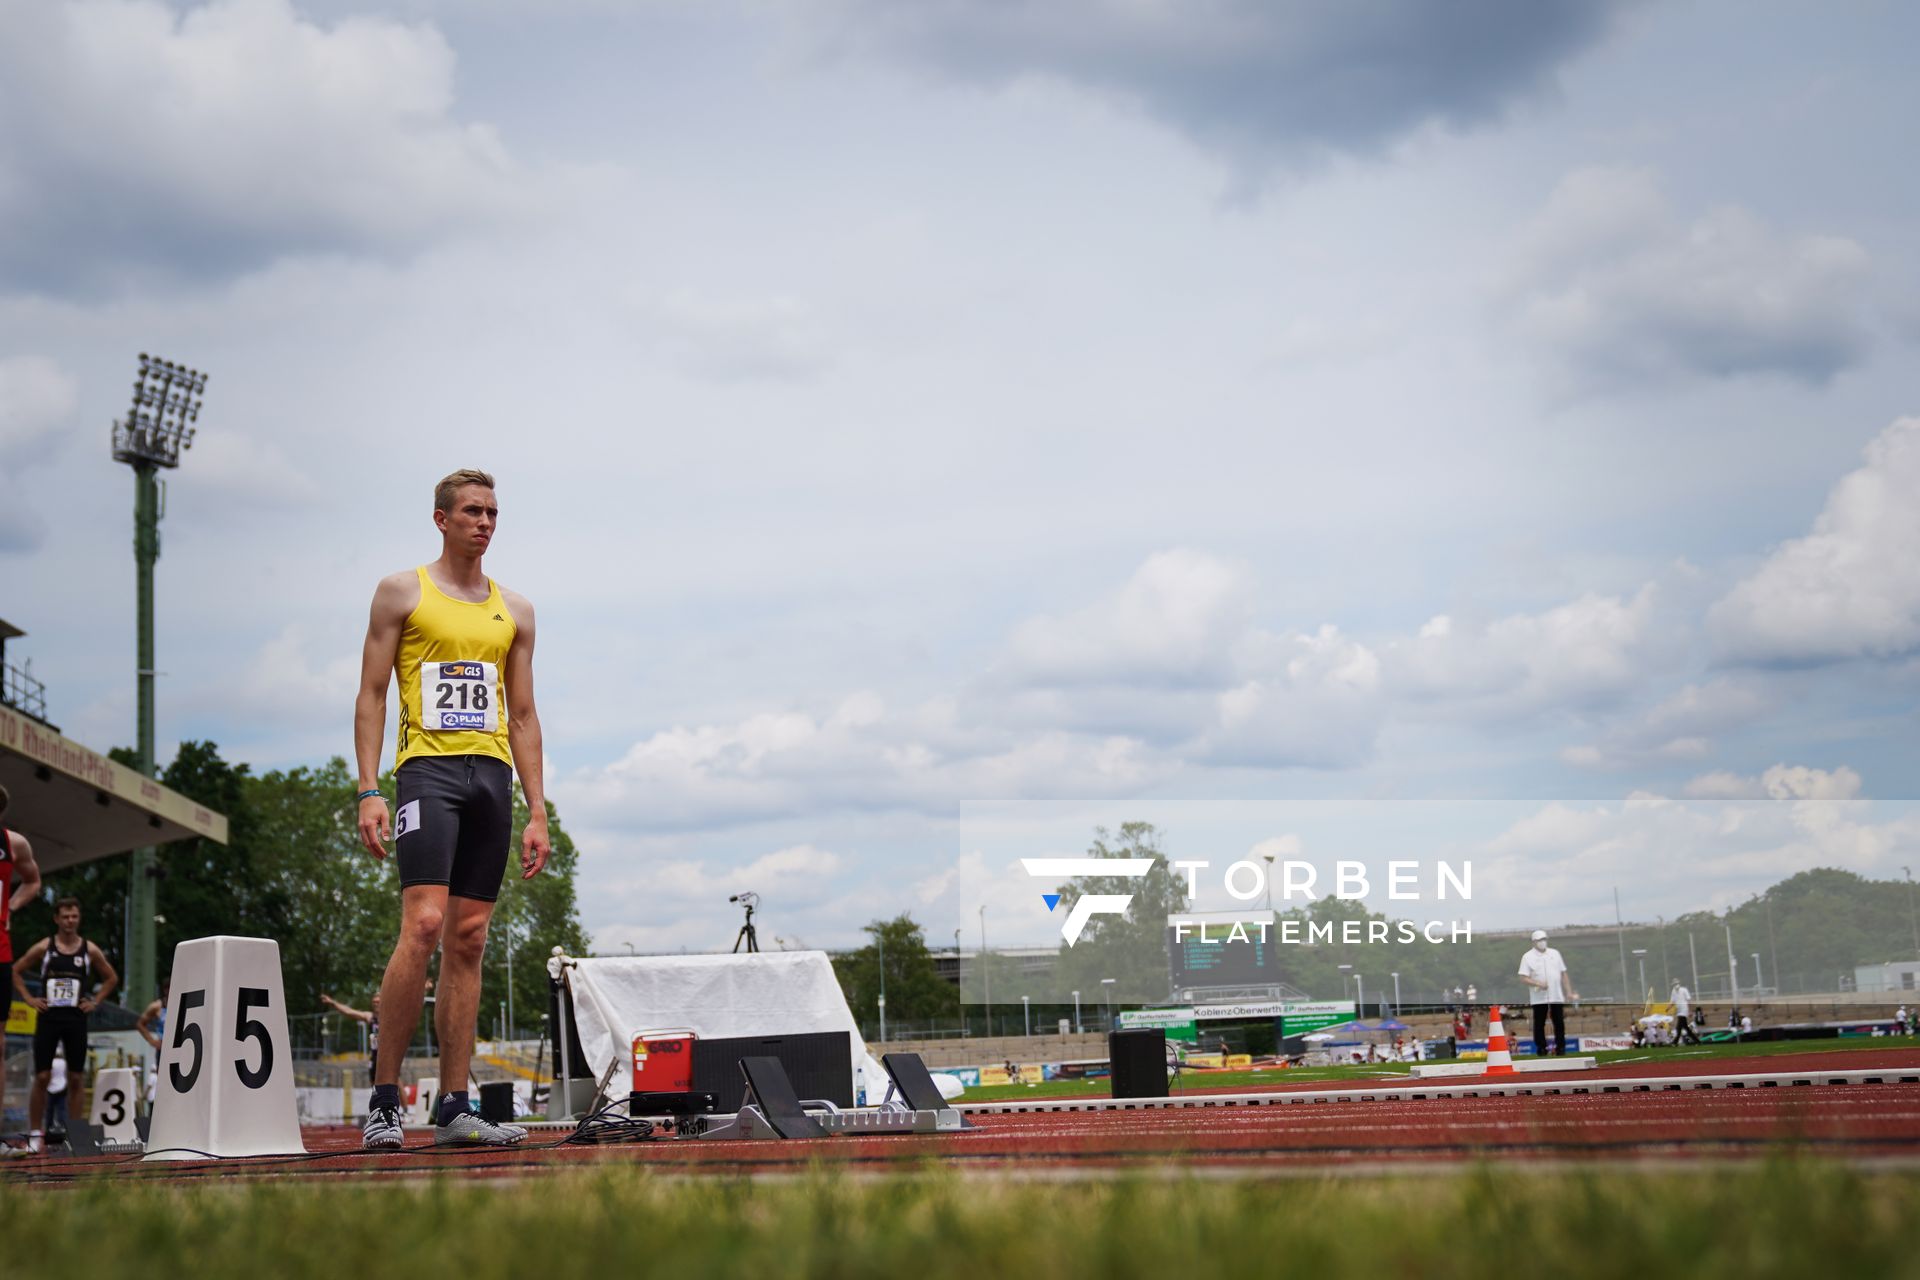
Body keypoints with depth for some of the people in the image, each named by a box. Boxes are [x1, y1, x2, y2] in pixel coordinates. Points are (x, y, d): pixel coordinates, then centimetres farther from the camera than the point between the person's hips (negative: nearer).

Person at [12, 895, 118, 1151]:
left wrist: (95, 1001, 5)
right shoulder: (43, 948, 0)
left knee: (77, 1078, 2)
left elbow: (112, 978, 16)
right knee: (42, 1077, -4)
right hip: (49, 1017, -1)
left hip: (76, 1019, 1)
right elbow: (15, 971, 10)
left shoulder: (90, 950, 3)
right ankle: (35, 1134, 3)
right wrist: (29, 998, 1)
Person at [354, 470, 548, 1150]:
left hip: (492, 775, 5)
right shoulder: (402, 593, 6)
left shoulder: (514, 610, 18)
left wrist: (537, 811, 11)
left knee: (468, 941, 3)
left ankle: (454, 1109, 5)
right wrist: (369, 791, -9)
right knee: (423, 924, -19)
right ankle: (383, 1099, -12)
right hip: (428, 768, -5)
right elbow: (371, 695, 2)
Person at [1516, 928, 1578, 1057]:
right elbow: (1524, 978, -7)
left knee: (1559, 1022, 1)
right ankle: (1541, 1049, 6)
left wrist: (1569, 992, 7)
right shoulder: (1528, 957, -1)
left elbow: (1563, 974, 14)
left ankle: (1560, 1048, 7)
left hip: (1557, 996, 3)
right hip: (1539, 997, -3)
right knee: (1539, 1024, -1)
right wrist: (1538, 984, -22)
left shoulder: (1555, 954, 12)